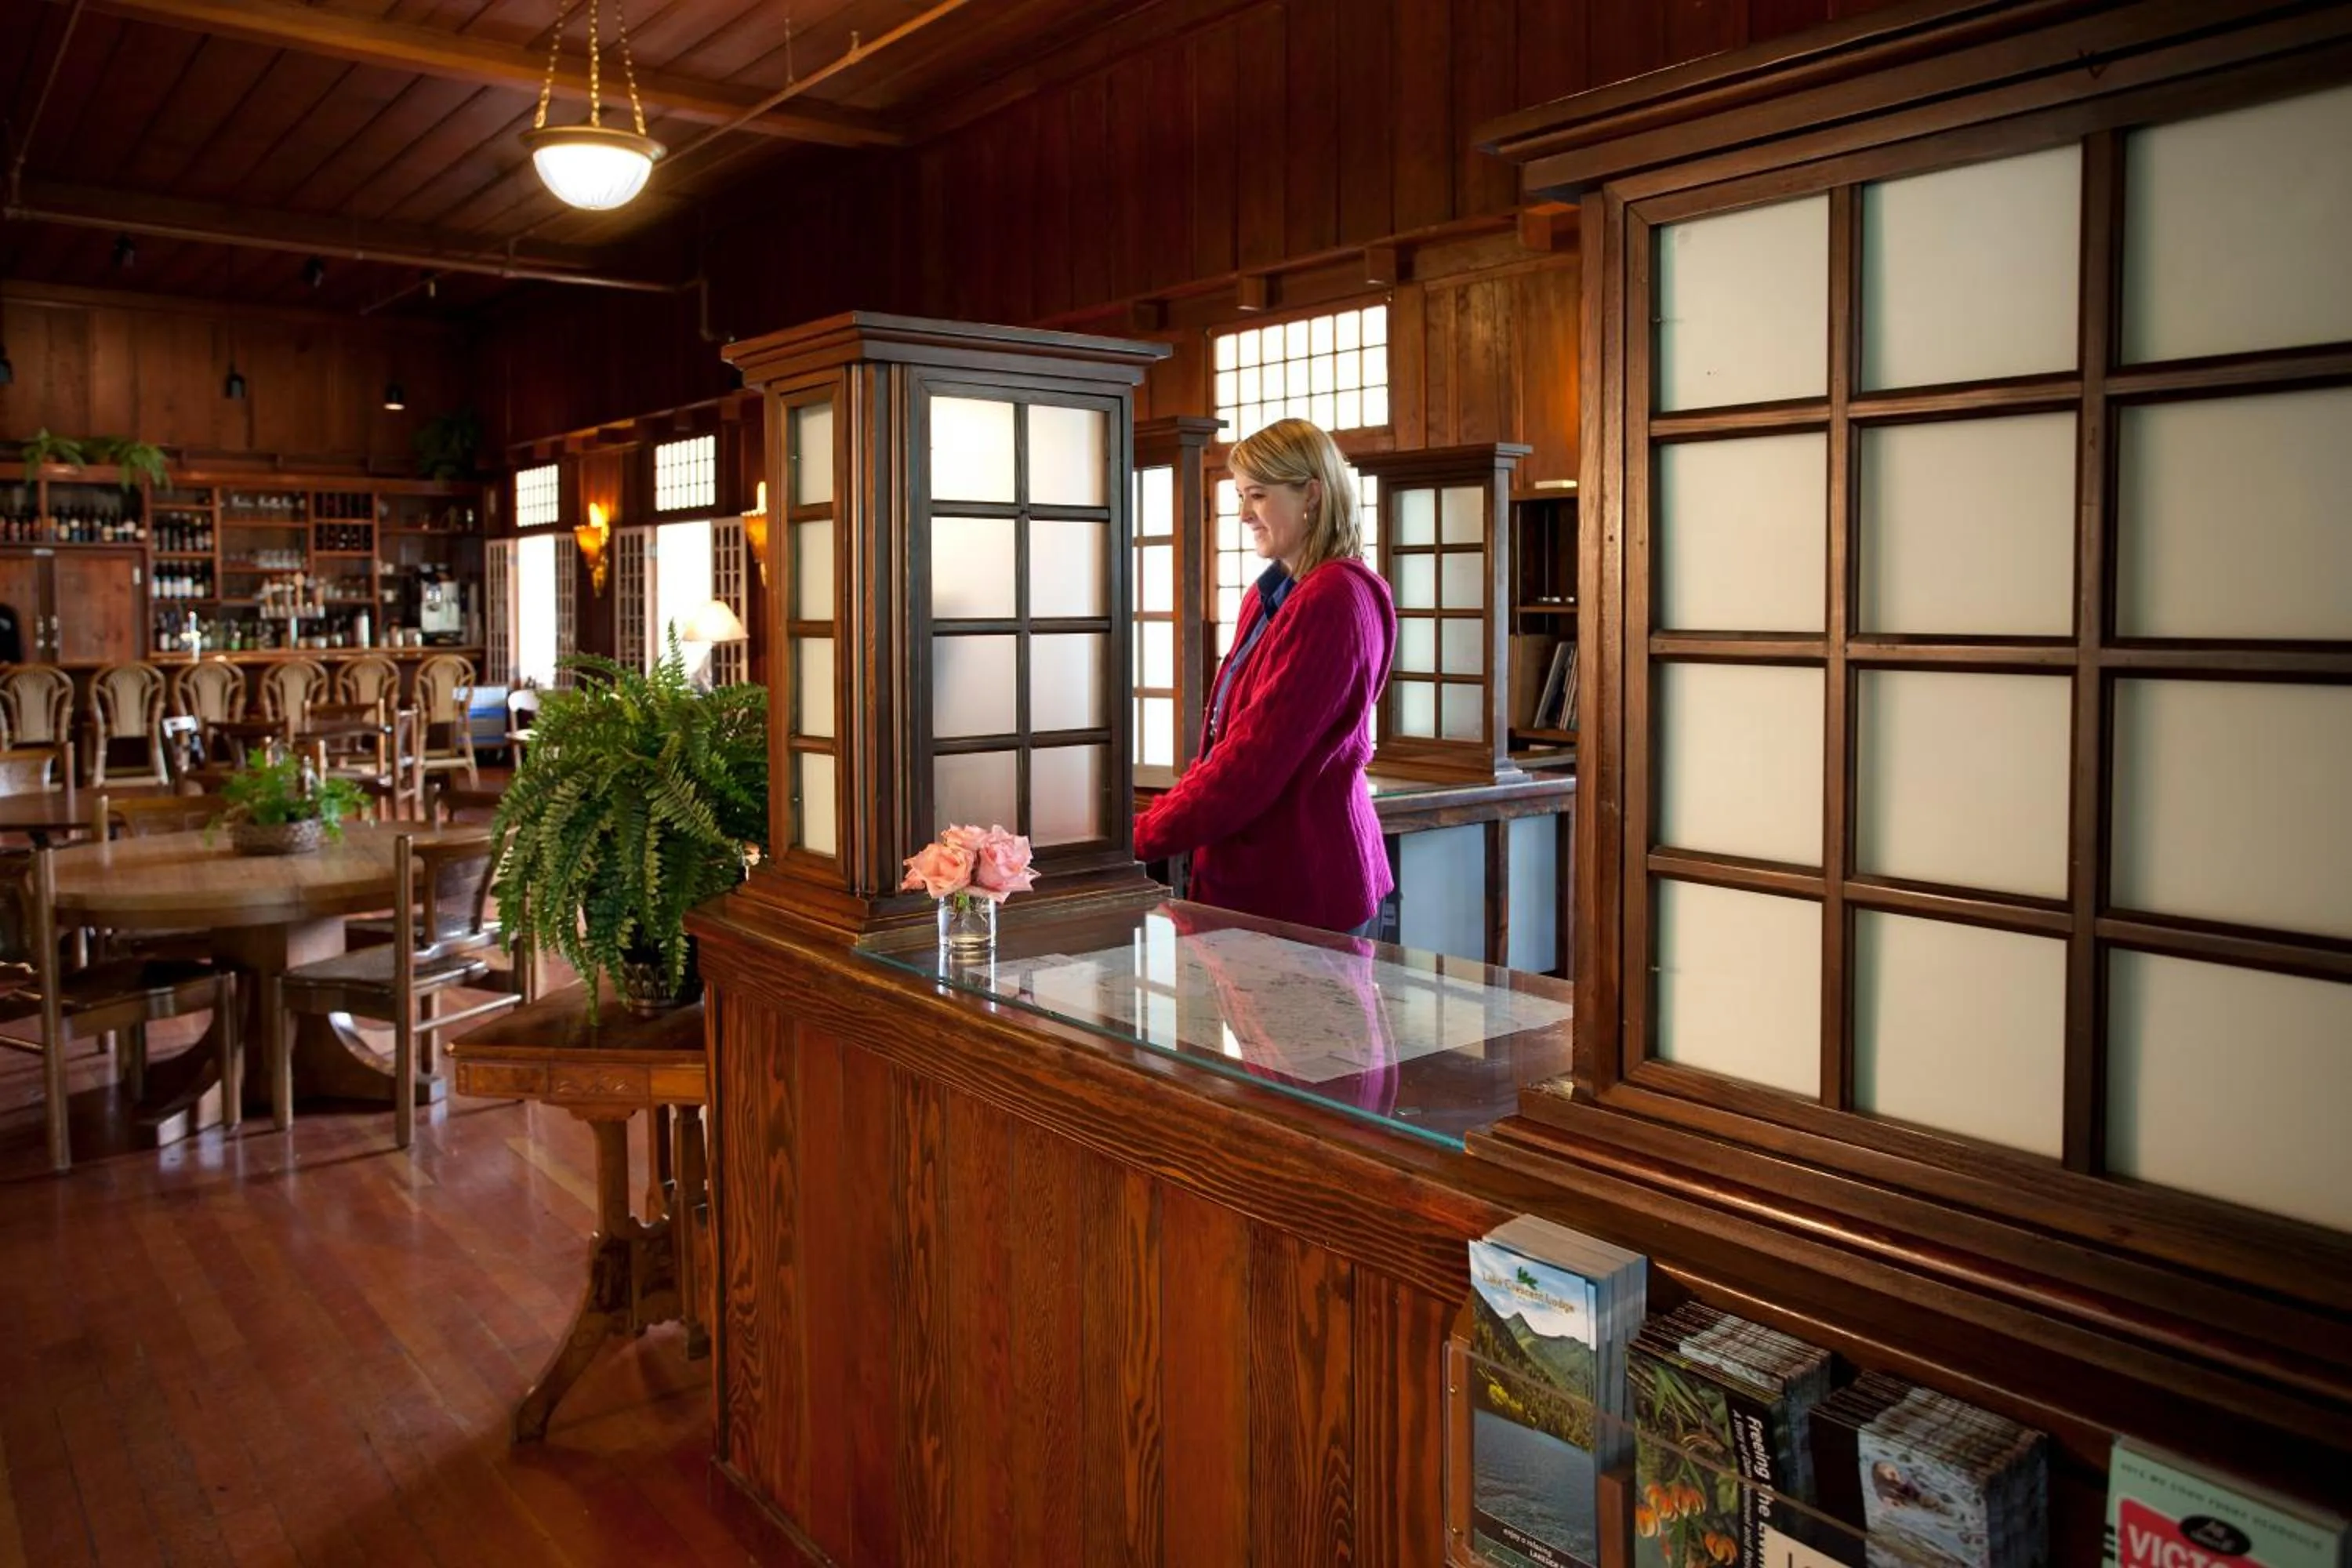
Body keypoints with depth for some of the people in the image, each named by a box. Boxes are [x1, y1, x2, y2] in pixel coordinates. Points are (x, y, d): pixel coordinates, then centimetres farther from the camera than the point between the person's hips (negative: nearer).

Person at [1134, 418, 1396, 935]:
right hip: (1253, 879, 8)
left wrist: (1144, 837, -15)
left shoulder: (1333, 600, -15)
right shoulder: (1268, 596, 14)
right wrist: (1158, 822, 5)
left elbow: (1257, 755, -20)